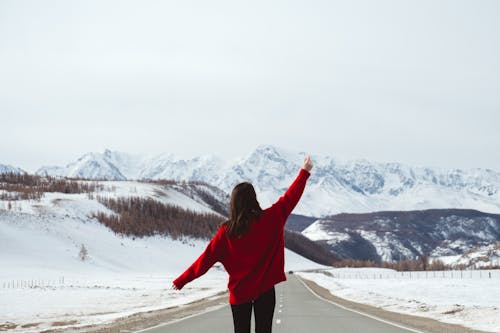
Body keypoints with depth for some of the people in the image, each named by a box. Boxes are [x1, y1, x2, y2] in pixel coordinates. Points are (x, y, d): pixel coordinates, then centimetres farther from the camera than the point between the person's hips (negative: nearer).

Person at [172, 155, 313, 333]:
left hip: (239, 292, 1)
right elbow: (290, 198, 1)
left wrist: (181, 281, 4)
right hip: (265, 290, -1)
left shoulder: (226, 232, -8)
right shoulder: (270, 219, -9)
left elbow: (206, 260, -5)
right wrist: (305, 172, 13)